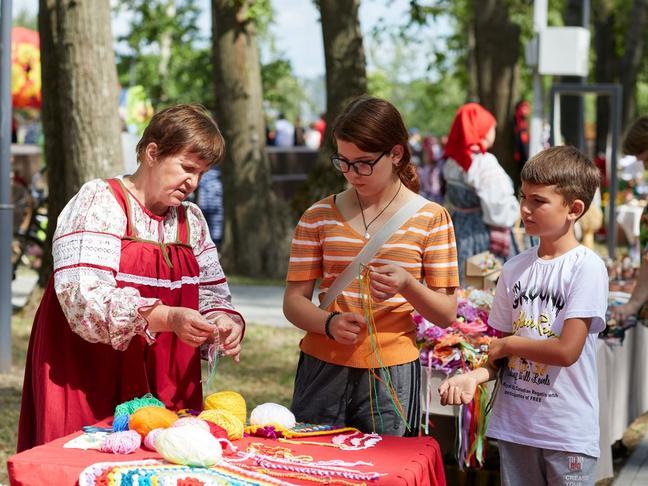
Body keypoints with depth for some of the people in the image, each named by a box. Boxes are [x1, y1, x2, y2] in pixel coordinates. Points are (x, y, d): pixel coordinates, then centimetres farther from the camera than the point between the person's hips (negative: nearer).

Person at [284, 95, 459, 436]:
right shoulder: (319, 216, 6)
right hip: (323, 368, 2)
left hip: (392, 373, -1)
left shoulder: (430, 219, 1)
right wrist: (329, 323, -17)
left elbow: (446, 314, 1)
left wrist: (408, 285, -19)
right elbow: (294, 300, 4)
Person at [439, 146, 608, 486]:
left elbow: (567, 350, -18)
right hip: (514, 424, 5)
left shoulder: (587, 267, -11)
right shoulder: (515, 269, 6)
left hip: (568, 432, -5)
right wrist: (476, 375, -11)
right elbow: (502, 354, 9)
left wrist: (506, 345, -5)